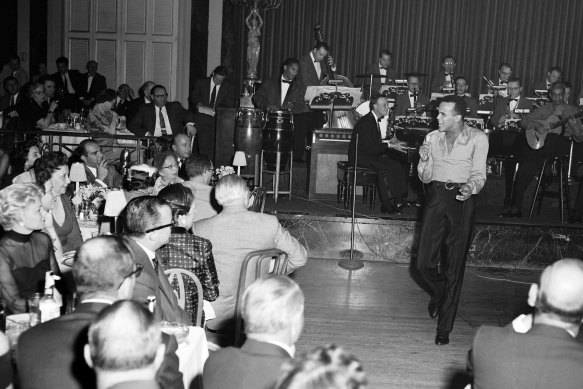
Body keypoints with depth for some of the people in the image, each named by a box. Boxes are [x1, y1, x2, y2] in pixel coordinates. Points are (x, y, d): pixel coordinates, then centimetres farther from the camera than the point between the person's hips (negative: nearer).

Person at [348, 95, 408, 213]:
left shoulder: (375, 121, 14)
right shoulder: (365, 122, -17)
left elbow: (376, 144, 13)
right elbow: (368, 148, -24)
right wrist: (388, 145, -17)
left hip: (371, 155, 9)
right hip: (359, 157, -9)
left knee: (398, 166, -10)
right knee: (385, 168, -29)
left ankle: (398, 200, -13)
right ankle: (387, 205, -23)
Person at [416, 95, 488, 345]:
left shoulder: (477, 139, 0)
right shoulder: (432, 138, 10)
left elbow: (479, 175, -2)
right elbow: (425, 178, 11)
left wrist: (470, 187, -23)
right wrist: (424, 160, -9)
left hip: (462, 202, -3)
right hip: (436, 198, 3)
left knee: (454, 268, -2)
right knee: (424, 263, -2)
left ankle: (444, 328, 9)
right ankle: (439, 292, 35)